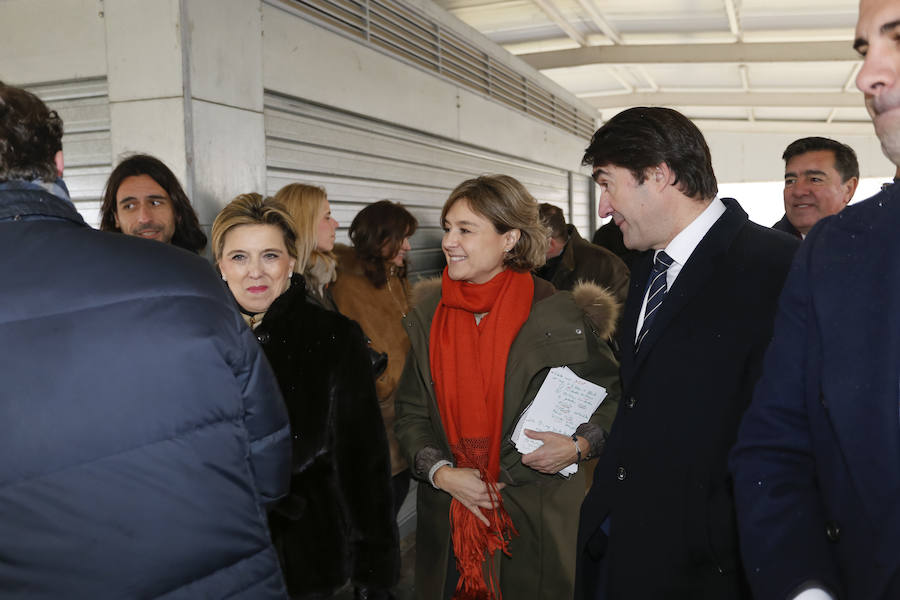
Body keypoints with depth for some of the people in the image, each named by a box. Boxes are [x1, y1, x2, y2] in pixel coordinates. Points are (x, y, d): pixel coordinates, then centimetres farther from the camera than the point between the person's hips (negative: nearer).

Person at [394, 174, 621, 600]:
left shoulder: (558, 315, -10)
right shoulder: (429, 315, 2)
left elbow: (615, 394, 0)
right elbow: (410, 413, 6)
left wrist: (579, 446, -15)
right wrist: (442, 473, -8)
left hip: (537, 515, -3)